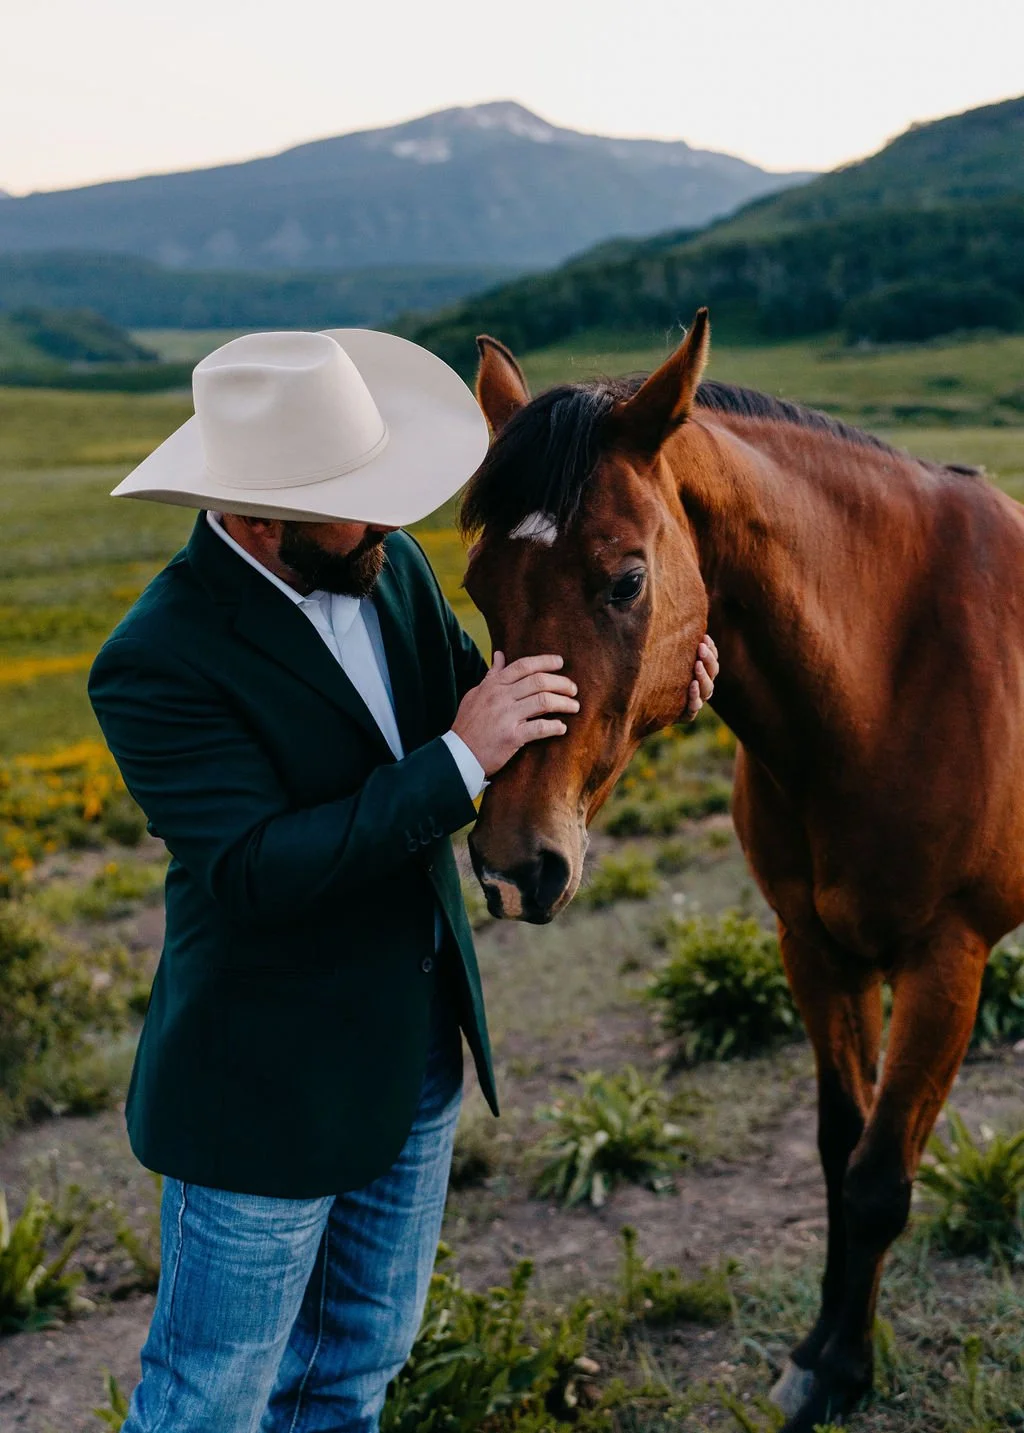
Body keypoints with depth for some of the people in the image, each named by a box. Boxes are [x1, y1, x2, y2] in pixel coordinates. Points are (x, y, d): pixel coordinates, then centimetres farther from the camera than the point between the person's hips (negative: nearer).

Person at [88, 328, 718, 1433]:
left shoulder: (393, 569, -4)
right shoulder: (156, 664, -25)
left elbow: (471, 697, 8)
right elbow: (258, 872, -31)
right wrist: (459, 760, -33)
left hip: (419, 1052, 7)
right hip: (268, 1090, -6)